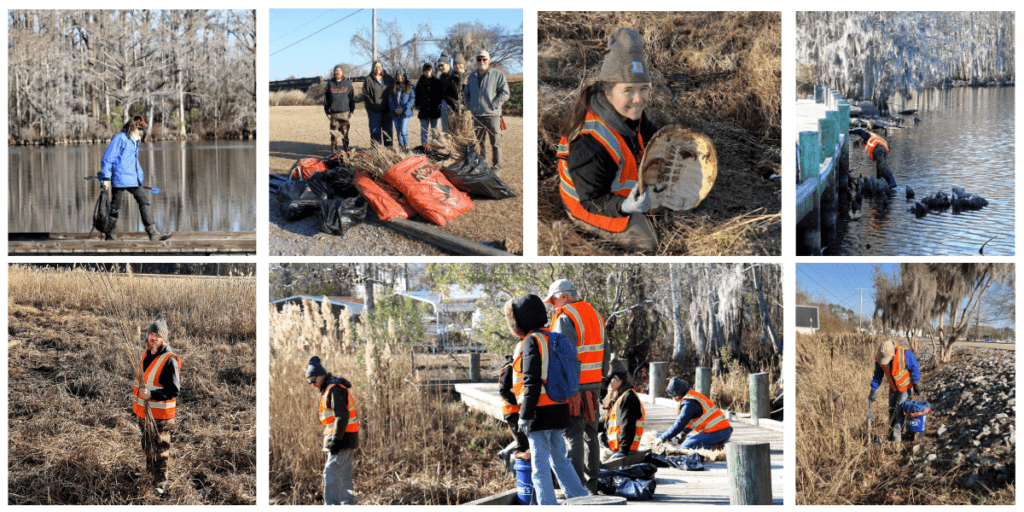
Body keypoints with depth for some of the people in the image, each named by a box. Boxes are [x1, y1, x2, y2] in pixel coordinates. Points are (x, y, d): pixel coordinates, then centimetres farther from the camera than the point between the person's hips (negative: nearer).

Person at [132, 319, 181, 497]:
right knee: (147, 447, 25)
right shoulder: (146, 355, 6)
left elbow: (174, 390, -23)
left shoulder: (169, 360, -20)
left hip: (160, 415, -8)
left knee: (160, 452, 1)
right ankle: (150, 473, 45)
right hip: (144, 412, 8)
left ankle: (160, 486, 10)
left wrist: (151, 394, -32)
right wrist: (137, 398, 22)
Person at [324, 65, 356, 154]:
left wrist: (351, 111, 4)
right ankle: (334, 151, 4)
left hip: (345, 112, 0)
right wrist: (327, 112, 2)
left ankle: (346, 149, 12)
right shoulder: (330, 83, 6)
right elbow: (326, 99, 8)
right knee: (334, 133, -2)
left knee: (345, 132, 3)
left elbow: (352, 98, 9)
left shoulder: (347, 83, 6)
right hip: (334, 113, 0)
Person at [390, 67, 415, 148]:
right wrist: (394, 109, -8)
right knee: (398, 132, 7)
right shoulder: (393, 87, 11)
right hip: (396, 114, 4)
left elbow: (412, 99, -3)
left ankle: (407, 147, -2)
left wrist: (404, 108, -13)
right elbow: (391, 100, 8)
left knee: (403, 132, -12)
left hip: (405, 113, -4)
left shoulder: (410, 87, 1)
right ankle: (401, 147, 16)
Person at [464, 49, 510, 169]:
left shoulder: (497, 75, 1)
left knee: (495, 142, -2)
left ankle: (496, 166, 4)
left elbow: (505, 93, -3)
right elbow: (467, 93, 27)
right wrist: (469, 105, 10)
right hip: (477, 115, 4)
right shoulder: (472, 76, 17)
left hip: (492, 114, -4)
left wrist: (495, 105, -12)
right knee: (479, 142, 9)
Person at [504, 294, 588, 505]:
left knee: (540, 465, -3)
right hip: (559, 410, 9)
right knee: (559, 459, 17)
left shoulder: (532, 341, -12)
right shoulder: (553, 338, 13)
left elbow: (532, 383, -18)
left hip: (541, 413, -9)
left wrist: (524, 415, -16)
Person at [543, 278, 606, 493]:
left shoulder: (566, 318, -13)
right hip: (594, 383, 8)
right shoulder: (595, 315, 13)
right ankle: (592, 482, 18)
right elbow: (605, 352, 16)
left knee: (573, 434, -5)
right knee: (591, 433, 14)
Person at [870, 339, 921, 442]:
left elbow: (915, 368, -19)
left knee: (900, 410, -7)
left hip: (907, 386, -5)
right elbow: (878, 375, -5)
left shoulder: (905, 354, -33)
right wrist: (873, 391, -7)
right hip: (894, 387, 5)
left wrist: (915, 384, -14)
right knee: (892, 410, 10)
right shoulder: (879, 358, -18)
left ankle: (896, 435, 0)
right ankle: (892, 431, 24)